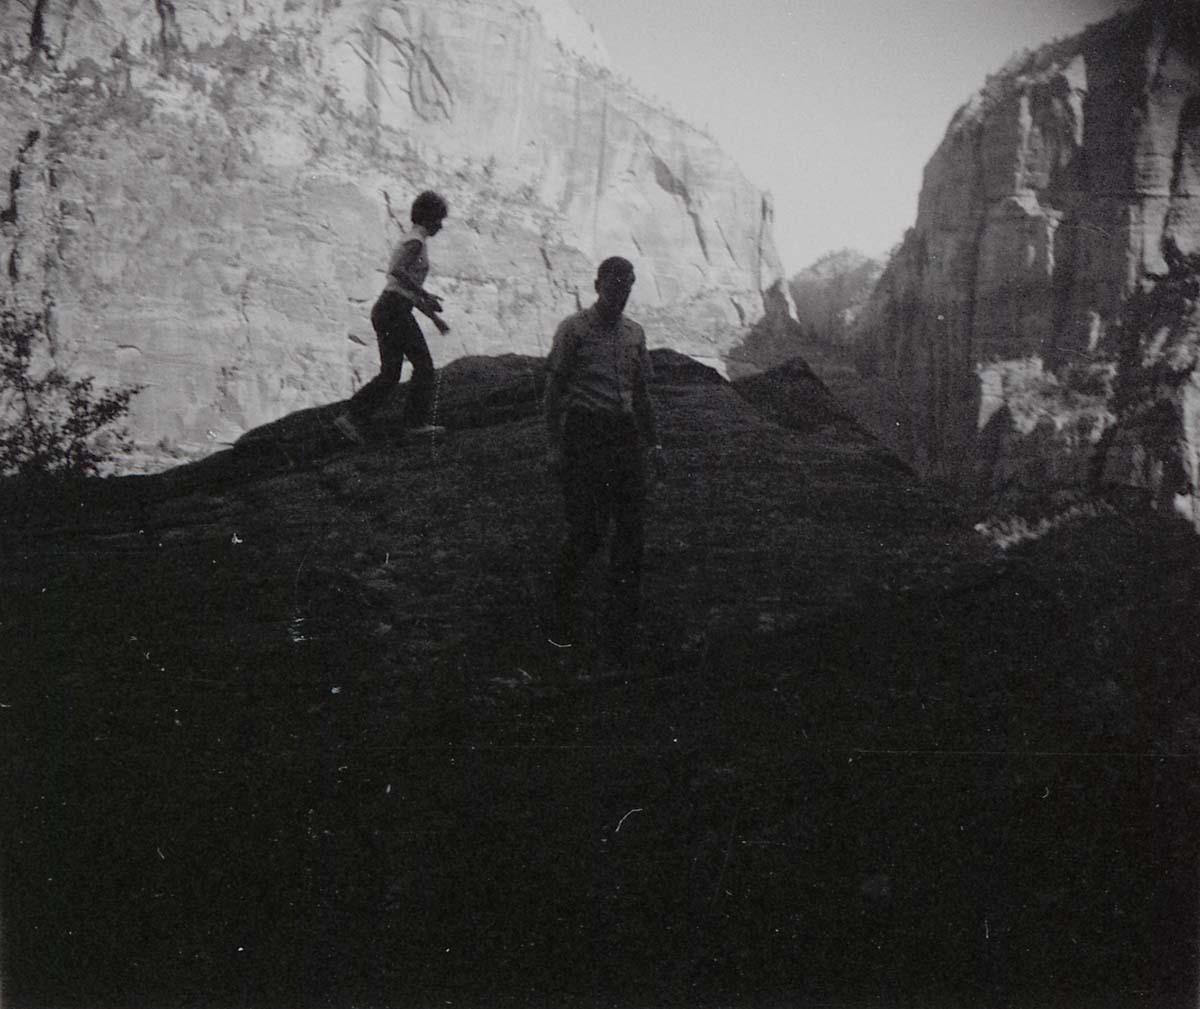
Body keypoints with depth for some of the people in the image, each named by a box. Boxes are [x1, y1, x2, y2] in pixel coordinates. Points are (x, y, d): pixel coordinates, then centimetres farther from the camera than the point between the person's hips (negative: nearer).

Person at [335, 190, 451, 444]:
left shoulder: (410, 242, 24)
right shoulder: (415, 241, -8)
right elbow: (396, 271, -25)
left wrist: (434, 317, 27)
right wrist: (427, 296, -21)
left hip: (383, 311, 9)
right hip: (395, 311, -9)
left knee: (389, 375, 5)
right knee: (423, 364, 2)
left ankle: (350, 418, -4)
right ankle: (417, 421, 7)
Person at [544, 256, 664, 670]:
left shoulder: (634, 333, 16)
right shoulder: (574, 328, -1)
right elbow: (554, 387, -3)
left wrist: (653, 442, 19)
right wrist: (554, 444, -9)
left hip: (625, 434, 5)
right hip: (584, 431, -5)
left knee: (631, 530, 2)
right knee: (587, 530, -9)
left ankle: (621, 631, 10)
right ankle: (562, 599, 18)